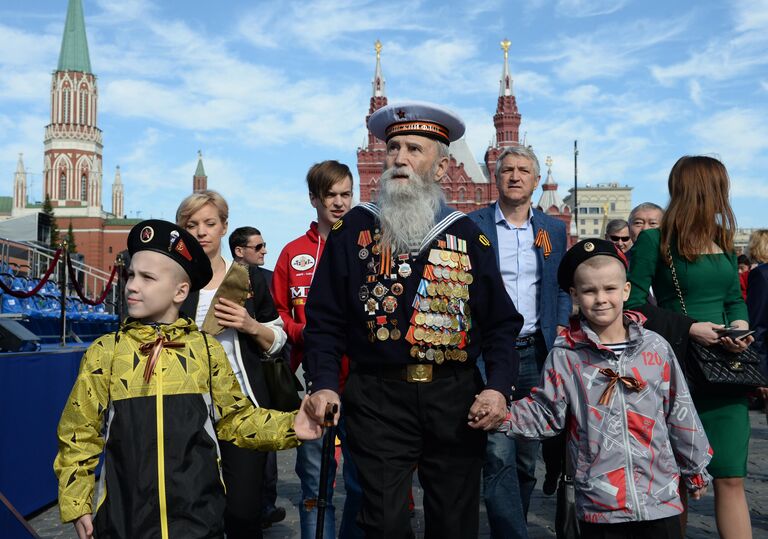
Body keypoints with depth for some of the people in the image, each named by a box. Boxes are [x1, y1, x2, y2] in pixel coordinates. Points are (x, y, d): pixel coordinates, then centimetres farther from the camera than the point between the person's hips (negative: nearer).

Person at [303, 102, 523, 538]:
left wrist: (498, 387, -8)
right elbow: (325, 318, 3)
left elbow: (501, 323, 6)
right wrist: (324, 384, -10)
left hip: (457, 400, 2)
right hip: (378, 399, -1)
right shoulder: (354, 229, 4)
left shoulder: (468, 235, 6)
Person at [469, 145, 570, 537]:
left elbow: (562, 288, 16)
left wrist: (561, 327, 3)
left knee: (526, 455, 11)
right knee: (498, 453, -11)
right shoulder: (471, 226, 0)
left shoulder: (554, 229, 12)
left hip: (536, 352, 4)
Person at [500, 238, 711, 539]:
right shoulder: (564, 356, -4)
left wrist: (696, 471, 15)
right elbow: (545, 415, -1)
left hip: (661, 501, 2)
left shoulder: (656, 348, 1)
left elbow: (680, 414, 8)